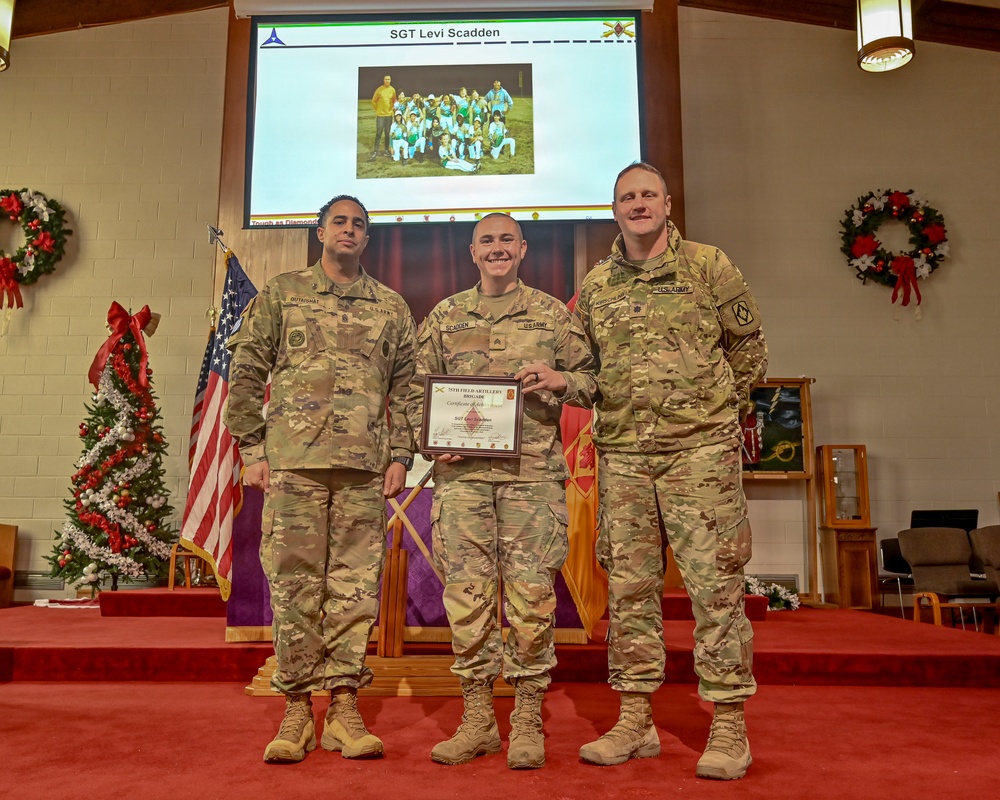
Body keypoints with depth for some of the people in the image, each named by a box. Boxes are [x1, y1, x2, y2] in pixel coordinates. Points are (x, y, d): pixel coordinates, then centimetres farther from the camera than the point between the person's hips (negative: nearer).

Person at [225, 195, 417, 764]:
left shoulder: (392, 307, 15)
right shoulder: (281, 294, 11)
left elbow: (406, 387, 12)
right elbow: (246, 375, 7)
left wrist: (400, 456, 3)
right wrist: (254, 451, 0)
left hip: (365, 468, 1)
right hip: (293, 461, -1)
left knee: (355, 586, 2)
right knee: (294, 586, 1)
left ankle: (345, 709, 12)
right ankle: (297, 712, 12)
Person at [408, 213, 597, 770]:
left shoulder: (552, 313, 11)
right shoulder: (444, 316, 15)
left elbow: (594, 383, 12)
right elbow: (418, 391, 16)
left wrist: (561, 380, -9)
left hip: (533, 471, -1)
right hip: (462, 472, 2)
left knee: (531, 596, -1)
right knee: (467, 594, 3)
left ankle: (528, 722, 13)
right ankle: (477, 720, 16)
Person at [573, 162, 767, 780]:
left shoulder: (708, 266, 4)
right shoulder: (596, 286, 13)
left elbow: (750, 347, 11)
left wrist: (718, 410, 10)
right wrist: (620, 413, 12)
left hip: (700, 449, -3)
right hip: (622, 455, 4)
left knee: (715, 583, -2)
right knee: (630, 586, 7)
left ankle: (729, 727, 10)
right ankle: (636, 721, 18)